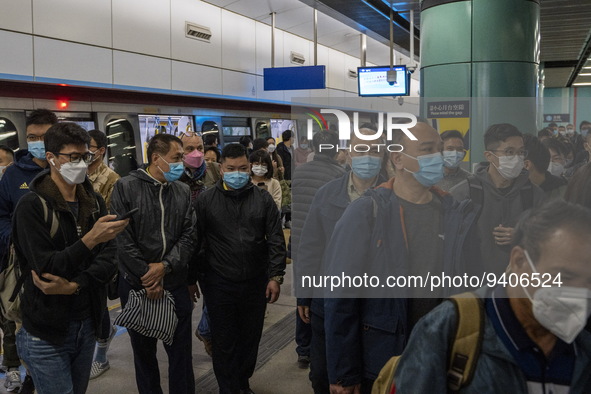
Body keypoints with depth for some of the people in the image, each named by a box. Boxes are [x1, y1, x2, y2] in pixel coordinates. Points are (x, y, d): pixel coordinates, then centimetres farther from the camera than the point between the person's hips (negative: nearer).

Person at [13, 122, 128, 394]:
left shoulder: (94, 201, 4)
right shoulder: (32, 205, -12)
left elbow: (110, 257, -5)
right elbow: (46, 267, -20)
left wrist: (75, 285, -19)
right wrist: (90, 239, -30)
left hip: (87, 325, 5)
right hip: (47, 333, -5)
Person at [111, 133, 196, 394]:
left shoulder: (183, 192, 5)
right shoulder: (126, 187, -7)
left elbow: (189, 236, -1)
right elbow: (122, 238, -11)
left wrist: (165, 266, -15)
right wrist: (146, 276, -12)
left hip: (176, 284, 2)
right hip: (136, 285, -2)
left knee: (181, 350, 9)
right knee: (143, 351, 14)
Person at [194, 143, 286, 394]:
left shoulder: (263, 199, 1)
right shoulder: (206, 200, -2)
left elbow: (276, 241, 1)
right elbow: (196, 241, 1)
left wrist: (275, 277, -4)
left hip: (256, 283, 2)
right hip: (219, 285, -2)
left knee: (250, 338, 16)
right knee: (224, 342, 7)